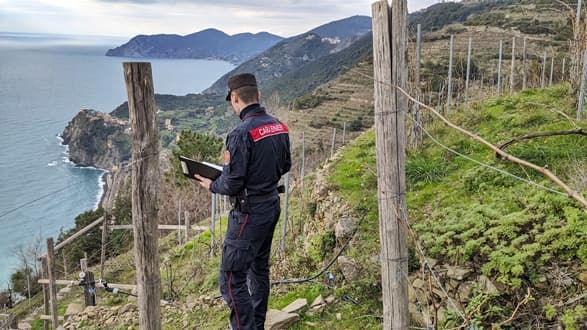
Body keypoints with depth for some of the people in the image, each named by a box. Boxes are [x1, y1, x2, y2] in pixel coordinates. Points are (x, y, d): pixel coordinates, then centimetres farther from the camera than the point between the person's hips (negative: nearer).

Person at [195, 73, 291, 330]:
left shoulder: (242, 133, -23)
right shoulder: (279, 126, 2)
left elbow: (232, 185, -21)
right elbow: (285, 165, 14)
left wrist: (211, 185, -1)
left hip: (249, 214, -9)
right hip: (272, 205, 9)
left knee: (232, 279, -2)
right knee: (259, 268, 22)